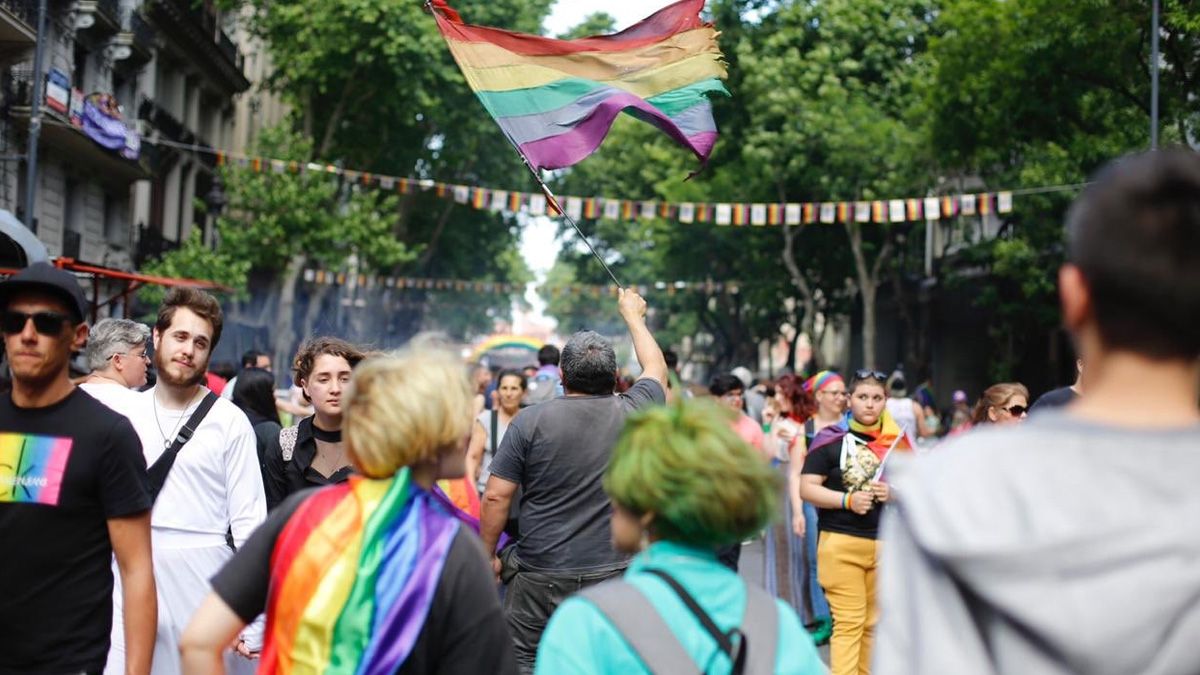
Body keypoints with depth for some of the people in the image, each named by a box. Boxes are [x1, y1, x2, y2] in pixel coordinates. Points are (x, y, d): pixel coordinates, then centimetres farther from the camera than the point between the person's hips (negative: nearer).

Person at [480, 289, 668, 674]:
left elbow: (496, 497, -7)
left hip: (539, 576, -2)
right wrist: (633, 316, 35)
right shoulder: (632, 414, -1)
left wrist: (487, 555, 7)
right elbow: (656, 368, 20)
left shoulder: (530, 421, -7)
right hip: (613, 573, 2)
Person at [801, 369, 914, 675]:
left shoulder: (897, 440, 8)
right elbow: (807, 488, -5)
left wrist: (893, 493, -8)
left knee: (874, 622, 12)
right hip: (841, 543, -4)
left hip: (887, 544, 4)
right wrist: (847, 500, -18)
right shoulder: (831, 438, -2)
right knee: (849, 622, -8)